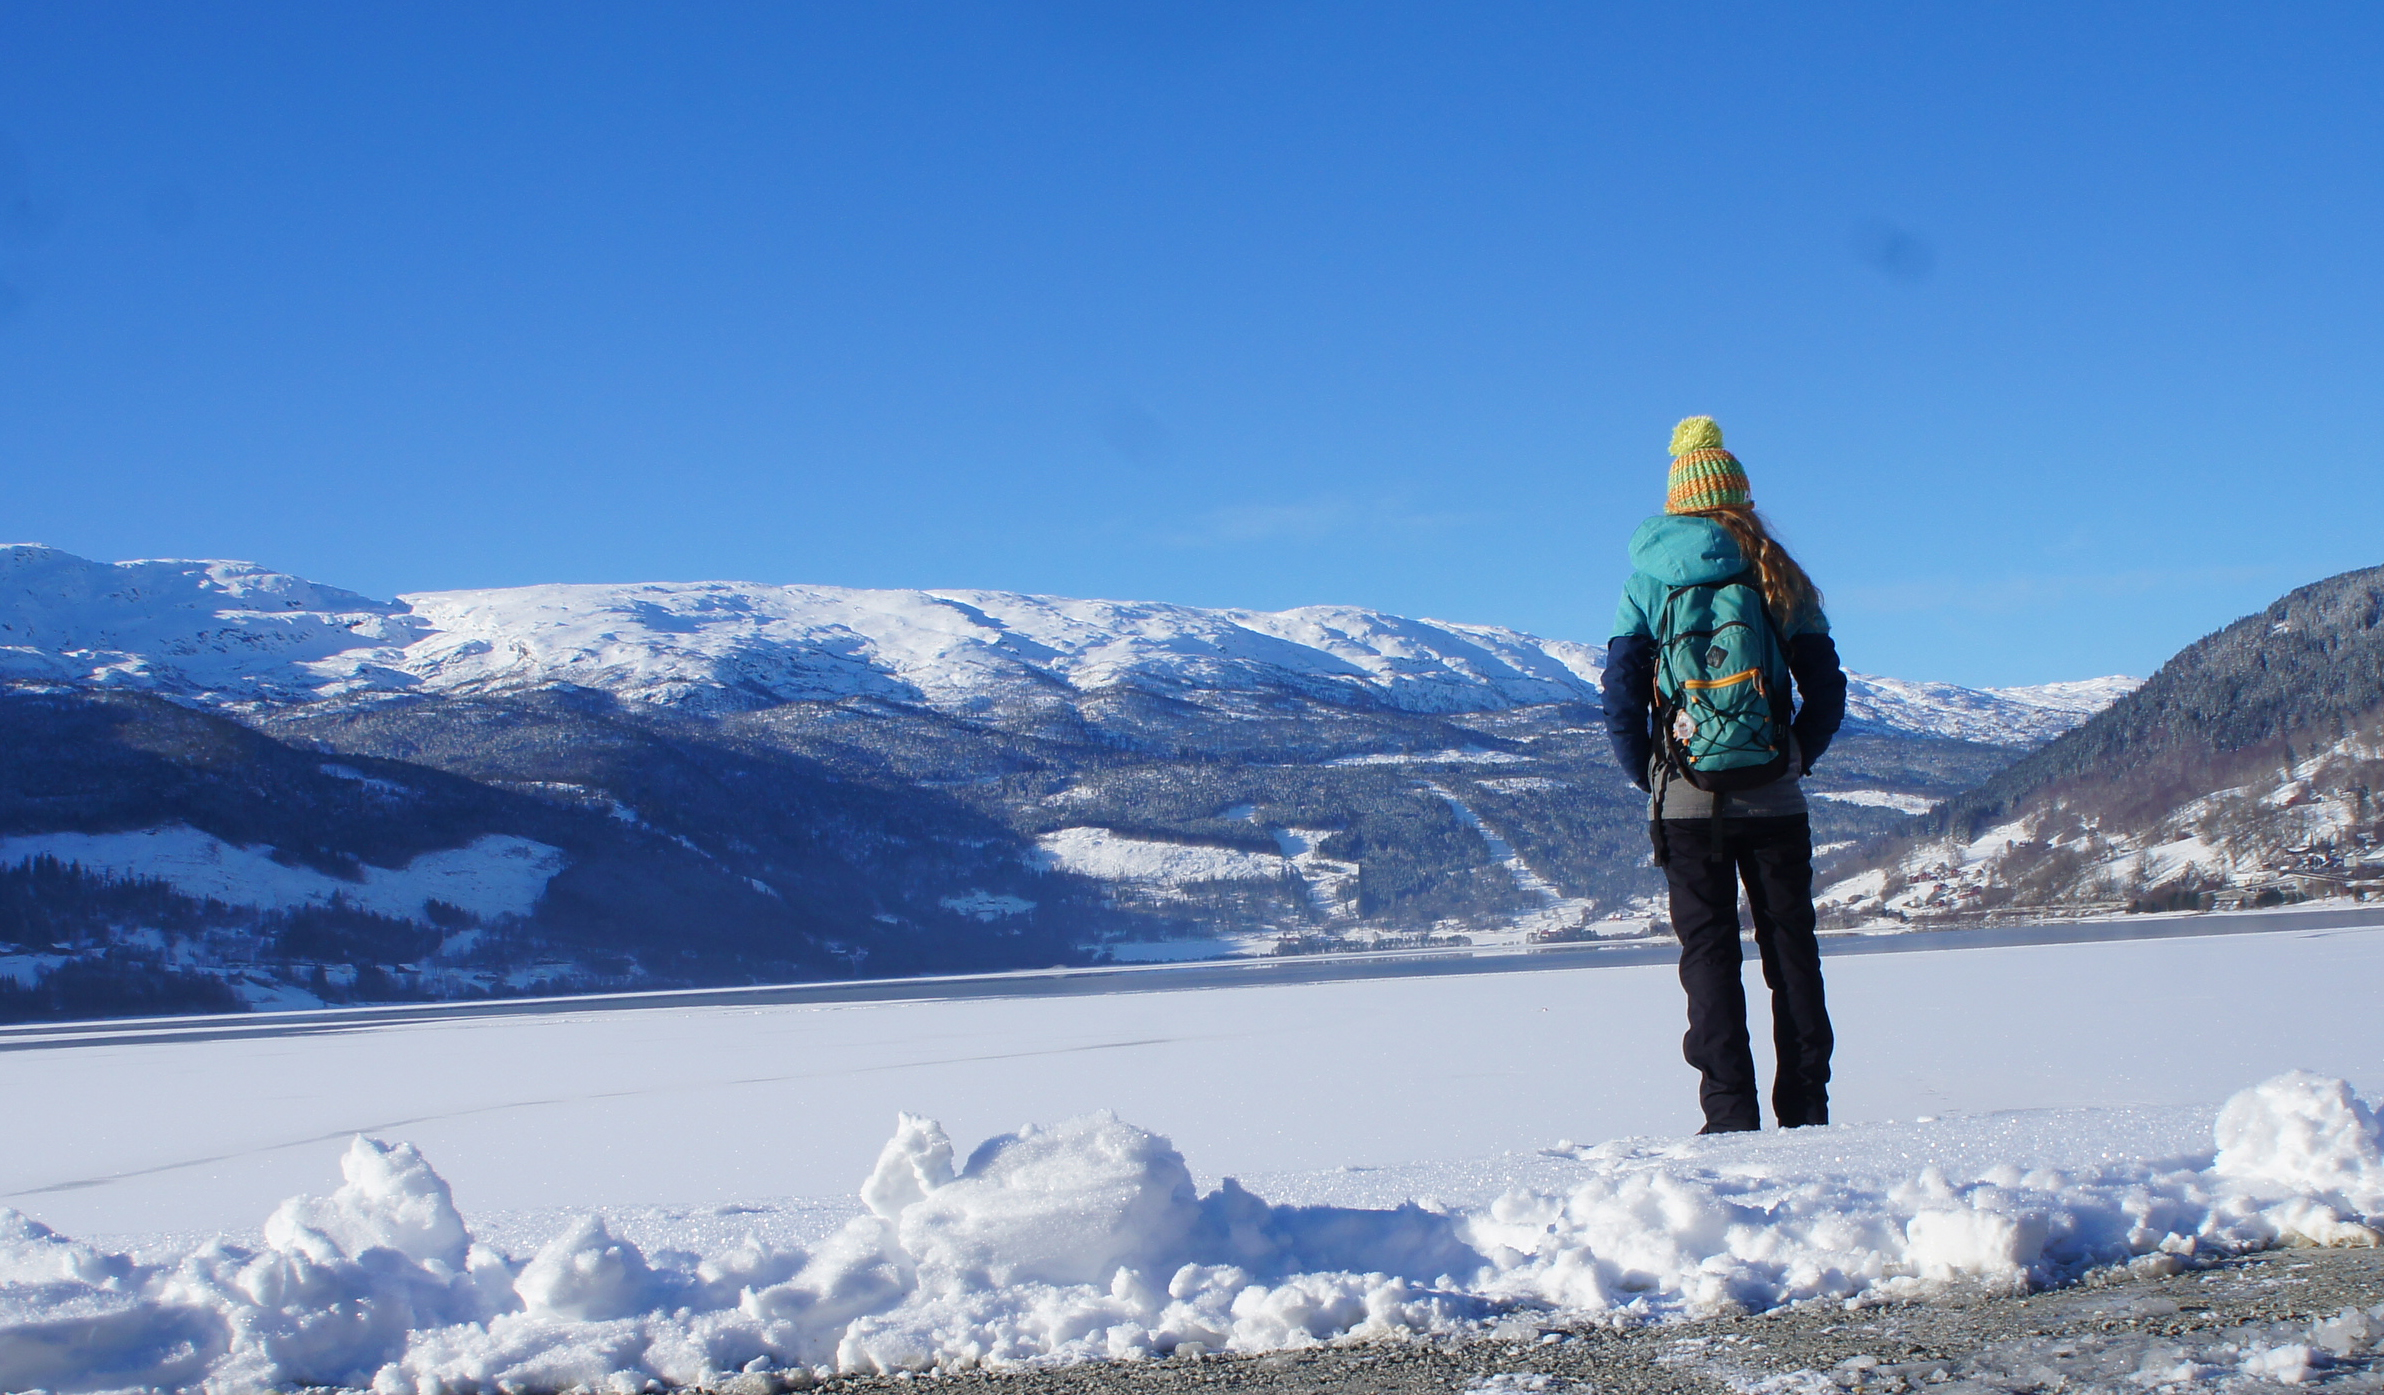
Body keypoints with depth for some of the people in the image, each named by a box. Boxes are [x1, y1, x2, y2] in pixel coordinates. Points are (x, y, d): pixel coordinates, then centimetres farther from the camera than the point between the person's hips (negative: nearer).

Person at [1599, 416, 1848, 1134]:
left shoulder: (1648, 582, 0)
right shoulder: (1781, 579, 4)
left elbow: (1620, 695, -5)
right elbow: (1828, 690, 1)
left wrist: (1648, 776, 7)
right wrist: (1794, 760, 11)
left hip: (1687, 799, -1)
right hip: (1775, 800, 1)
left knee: (1709, 951, 3)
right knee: (1791, 947, 9)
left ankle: (1730, 1108, -3)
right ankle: (1806, 1105, 9)